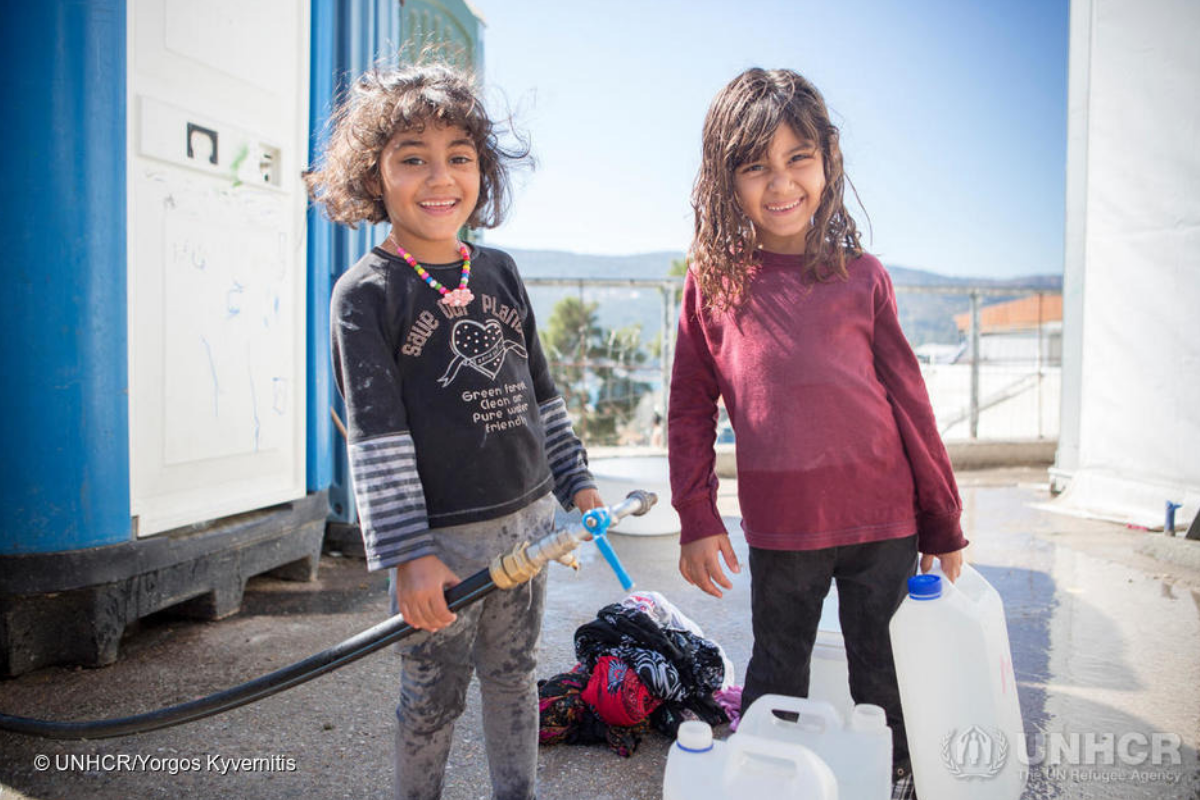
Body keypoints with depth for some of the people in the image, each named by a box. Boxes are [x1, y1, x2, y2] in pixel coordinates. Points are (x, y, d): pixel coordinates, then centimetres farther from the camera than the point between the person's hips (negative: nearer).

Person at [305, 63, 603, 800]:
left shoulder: (500, 272, 8)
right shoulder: (367, 291, -8)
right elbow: (376, 433, -13)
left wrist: (576, 482, 14)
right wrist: (406, 555, -16)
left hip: (527, 519, 5)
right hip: (440, 536, -5)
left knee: (514, 677, 20)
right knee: (434, 696, 10)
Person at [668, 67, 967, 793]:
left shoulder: (861, 275, 0)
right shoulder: (712, 283, -1)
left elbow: (910, 401, 3)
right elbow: (691, 408, 2)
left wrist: (945, 525, 7)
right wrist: (697, 520, -2)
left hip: (886, 521, 1)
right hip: (779, 529, 0)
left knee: (883, 677, 17)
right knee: (776, 679, 17)